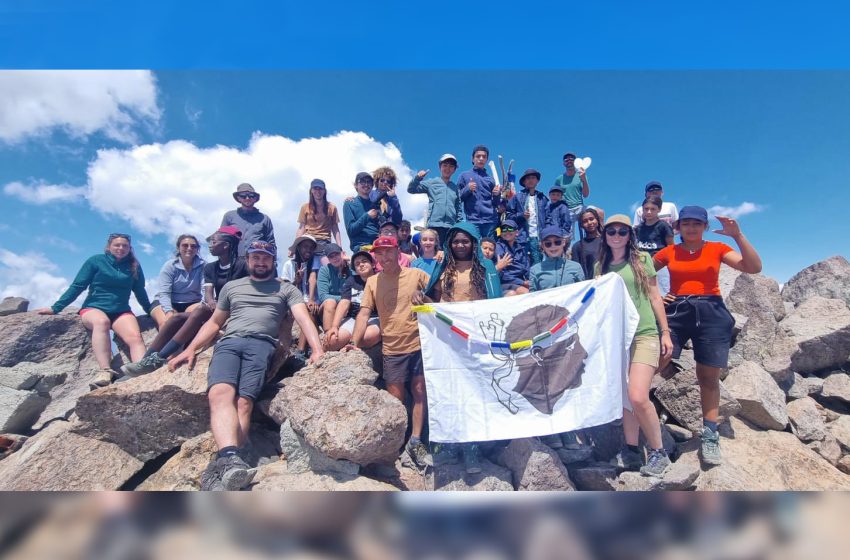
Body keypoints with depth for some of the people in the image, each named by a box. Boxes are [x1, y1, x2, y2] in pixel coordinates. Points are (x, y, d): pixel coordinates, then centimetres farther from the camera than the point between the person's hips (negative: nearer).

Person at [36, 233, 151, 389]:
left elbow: (140, 293, 20)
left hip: (121, 312, 2)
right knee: (102, 321, -41)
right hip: (93, 308, -2)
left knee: (135, 337, -31)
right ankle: (104, 371, -53)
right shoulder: (96, 261, 5)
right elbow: (77, 286, 4)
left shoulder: (134, 266, 11)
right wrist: (55, 308, -2)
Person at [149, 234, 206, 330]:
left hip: (192, 303, 1)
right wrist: (169, 311, -33)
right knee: (166, 322, -33)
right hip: (169, 302, -1)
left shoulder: (202, 265, -3)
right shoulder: (169, 265, -4)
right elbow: (164, 293, -13)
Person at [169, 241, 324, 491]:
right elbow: (214, 323, 33)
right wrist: (190, 349, 17)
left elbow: (304, 319, 5)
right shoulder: (231, 287, 31)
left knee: (243, 402, -27)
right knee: (220, 394, -30)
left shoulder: (286, 289, 21)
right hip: (229, 342, 2)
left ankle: (218, 470, -40)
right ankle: (231, 459, -50)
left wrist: (317, 349, -13)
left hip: (262, 344, -2)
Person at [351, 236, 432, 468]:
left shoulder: (417, 275, 1)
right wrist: (355, 342, -11)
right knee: (395, 398, 6)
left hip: (419, 344, 0)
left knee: (420, 392, 3)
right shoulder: (372, 281, 5)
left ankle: (415, 441, 14)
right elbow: (364, 313, -2)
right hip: (392, 348, 1)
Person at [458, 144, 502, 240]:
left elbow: (495, 205, 16)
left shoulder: (491, 179, 16)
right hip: (472, 220, -2)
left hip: (490, 220, 2)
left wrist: (497, 195, -4)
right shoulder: (464, 176, 10)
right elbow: (458, 199, 7)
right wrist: (467, 189, -9)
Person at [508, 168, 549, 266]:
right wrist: (521, 215, -11)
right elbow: (509, 215, 5)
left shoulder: (542, 198, 11)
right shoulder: (517, 197, 5)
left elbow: (547, 219, 8)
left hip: (537, 237, 2)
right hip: (522, 238, -2)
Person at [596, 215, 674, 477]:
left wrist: (665, 332, 1)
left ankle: (659, 452, 5)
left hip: (644, 334, -4)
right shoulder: (601, 265, 10)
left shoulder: (642, 259, 2)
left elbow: (654, 296, 4)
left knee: (638, 397, -15)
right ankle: (631, 450, 21)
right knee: (624, 397, 7)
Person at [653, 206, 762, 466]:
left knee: (709, 377, 5)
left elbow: (754, 268, -5)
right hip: (675, 312, 0)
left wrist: (738, 236, -12)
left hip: (711, 314, 0)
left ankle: (710, 435, 15)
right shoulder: (669, 252, 8)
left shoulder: (717, 249, 6)